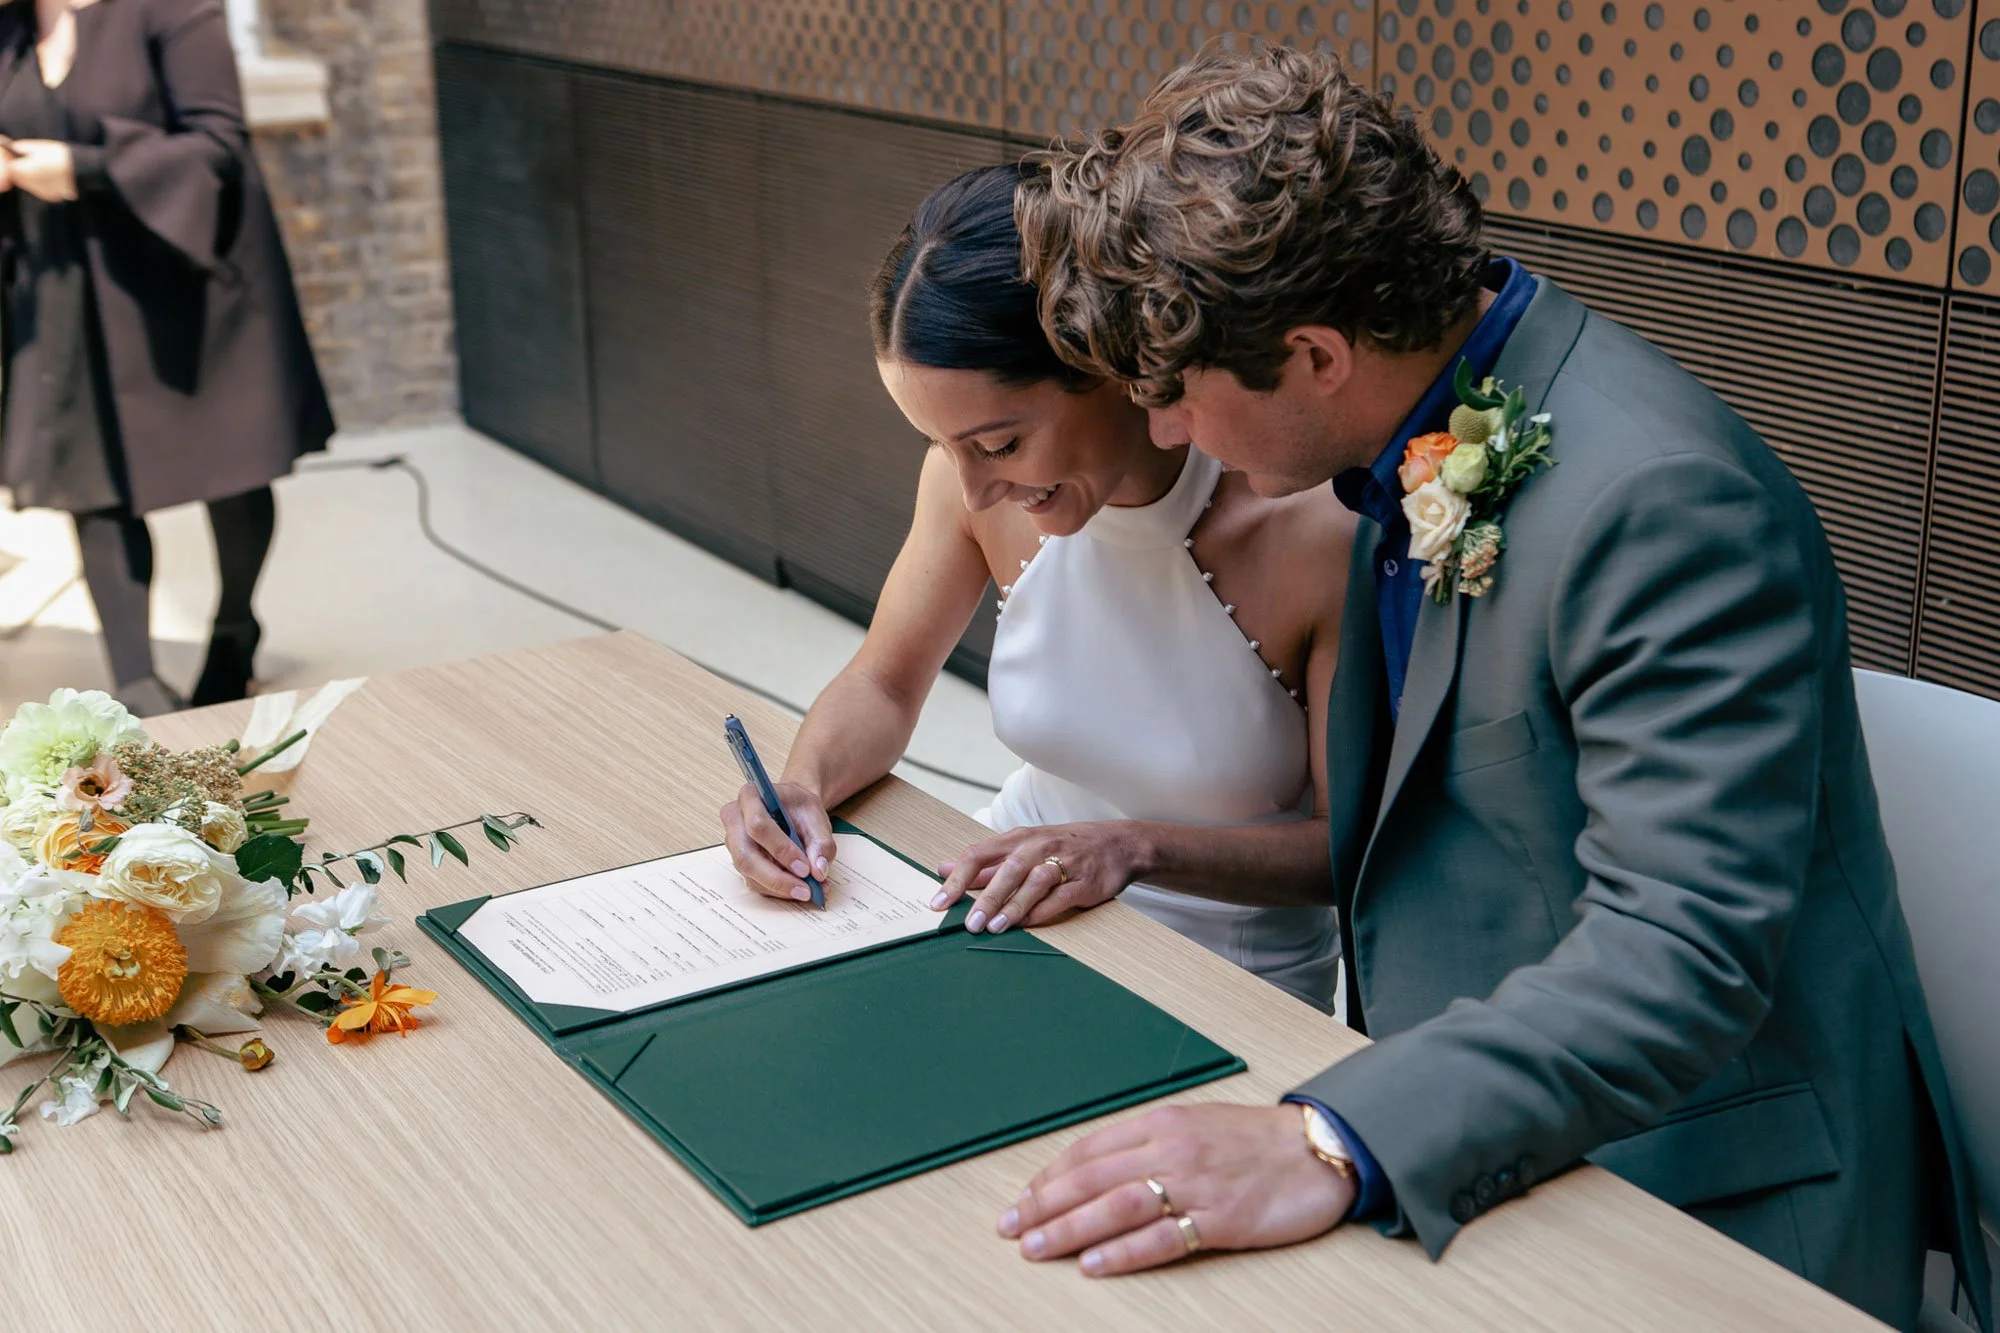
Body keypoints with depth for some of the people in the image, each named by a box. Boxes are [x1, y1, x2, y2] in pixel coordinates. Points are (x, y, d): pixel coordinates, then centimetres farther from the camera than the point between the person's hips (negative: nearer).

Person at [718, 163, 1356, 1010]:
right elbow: (885, 686, 5)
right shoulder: (976, 479, -12)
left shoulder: (1316, 530, -25)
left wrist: (1137, 845, -29)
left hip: (1231, 983, -3)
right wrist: (803, 785, -16)